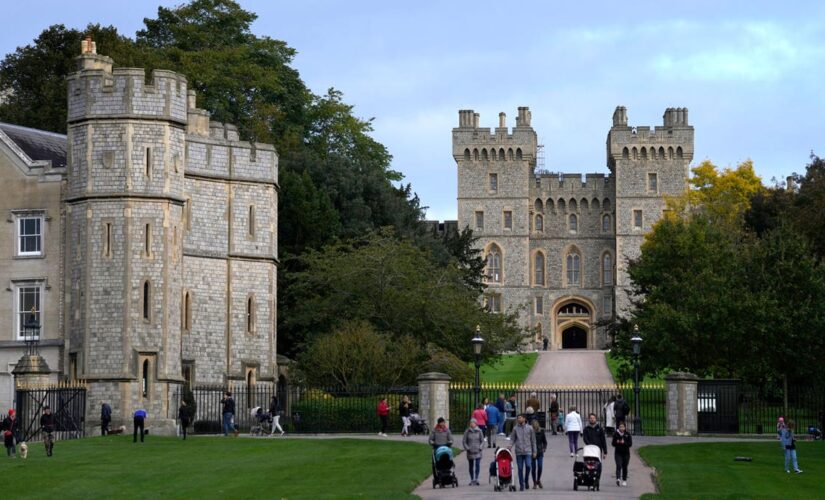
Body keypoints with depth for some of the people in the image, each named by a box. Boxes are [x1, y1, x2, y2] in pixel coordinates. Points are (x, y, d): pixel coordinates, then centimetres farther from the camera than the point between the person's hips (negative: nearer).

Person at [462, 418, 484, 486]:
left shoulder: (479, 431, 3)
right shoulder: (467, 432, 2)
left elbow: (482, 441, 8)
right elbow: (464, 441, 5)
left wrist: (480, 448, -5)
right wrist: (467, 448, -6)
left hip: (477, 452, -1)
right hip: (470, 452, 1)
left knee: (477, 465, -13)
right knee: (471, 467, 7)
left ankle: (476, 479, -12)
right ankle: (472, 480, 15)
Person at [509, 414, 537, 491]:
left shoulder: (529, 428, 5)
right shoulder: (515, 429, 6)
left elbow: (533, 440, 9)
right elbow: (512, 439, 7)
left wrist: (534, 452, 6)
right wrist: (510, 446, -13)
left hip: (528, 451, -1)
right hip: (519, 451, 1)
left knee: (528, 466, -16)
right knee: (520, 468, 2)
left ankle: (526, 481, 7)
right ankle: (521, 485, 10)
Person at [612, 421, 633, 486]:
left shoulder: (627, 434, 0)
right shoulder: (615, 434, 0)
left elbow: (630, 443, -5)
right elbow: (613, 443, 1)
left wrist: (624, 443, -22)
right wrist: (617, 442, -20)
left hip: (626, 453, 1)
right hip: (618, 453, -1)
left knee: (625, 467, 7)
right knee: (619, 466, -16)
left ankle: (624, 480, 19)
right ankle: (618, 479, -29)